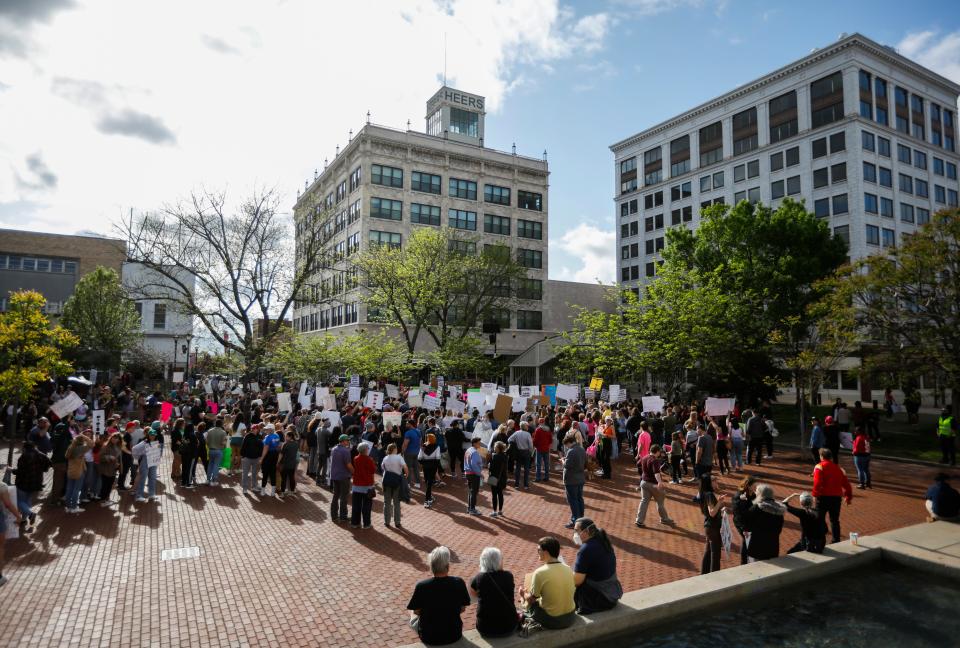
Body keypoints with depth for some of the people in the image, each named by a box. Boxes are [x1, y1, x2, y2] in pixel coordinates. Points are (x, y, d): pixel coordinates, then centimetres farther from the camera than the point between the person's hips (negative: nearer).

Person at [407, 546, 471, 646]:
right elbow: (462, 609, -4)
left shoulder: (421, 586, -23)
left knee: (413, 613, 26)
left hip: (429, 638, -2)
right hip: (454, 635, 2)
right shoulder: (459, 583, -19)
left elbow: (417, 611, -8)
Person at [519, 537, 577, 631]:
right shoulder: (568, 569, -5)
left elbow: (531, 599, -10)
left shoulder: (539, 572, -20)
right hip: (570, 618, 5)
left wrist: (523, 594, 13)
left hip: (552, 621, -5)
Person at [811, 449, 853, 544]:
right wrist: (849, 497, 19)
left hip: (823, 497, -5)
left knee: (819, 519, 5)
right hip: (836, 497, 5)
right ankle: (836, 541, 20)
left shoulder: (819, 467, -7)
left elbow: (817, 483, -19)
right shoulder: (838, 468, 9)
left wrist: (815, 495, -16)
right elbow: (846, 484, 10)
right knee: (835, 521, 16)